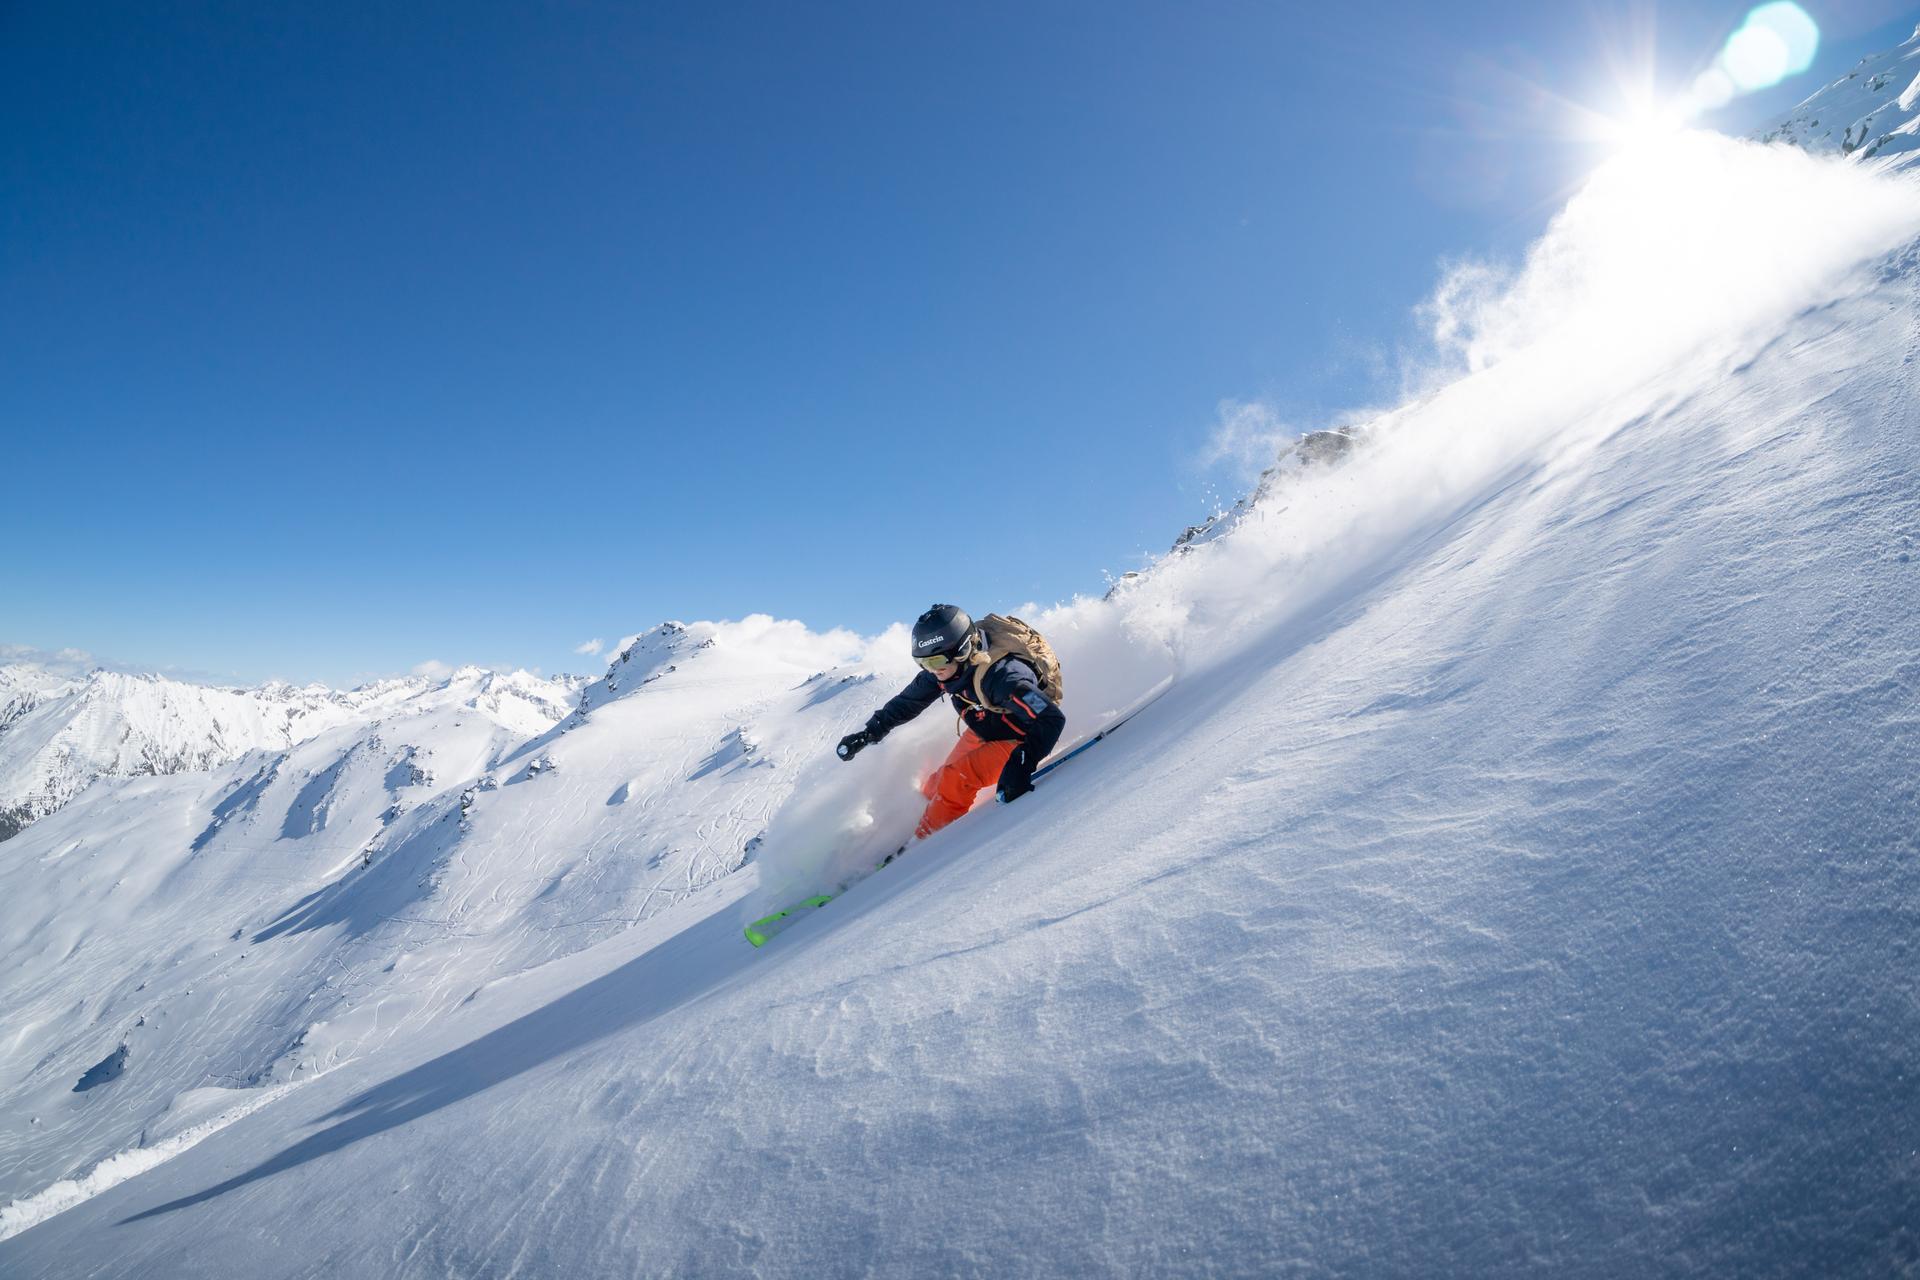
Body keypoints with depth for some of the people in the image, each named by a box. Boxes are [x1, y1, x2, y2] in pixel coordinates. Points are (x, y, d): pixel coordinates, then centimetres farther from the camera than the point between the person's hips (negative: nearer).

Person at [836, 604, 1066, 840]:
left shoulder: (1001, 675, -39)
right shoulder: (944, 666, -16)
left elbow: (1052, 719, -42)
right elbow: (909, 701, 2)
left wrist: (1022, 764, -51)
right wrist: (870, 732, 2)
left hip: (1020, 739, -7)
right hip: (981, 731, 7)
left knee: (956, 779, -20)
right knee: (939, 783, 5)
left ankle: (922, 844, -3)